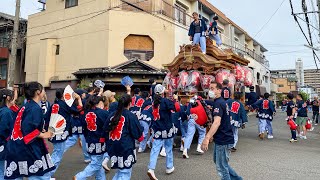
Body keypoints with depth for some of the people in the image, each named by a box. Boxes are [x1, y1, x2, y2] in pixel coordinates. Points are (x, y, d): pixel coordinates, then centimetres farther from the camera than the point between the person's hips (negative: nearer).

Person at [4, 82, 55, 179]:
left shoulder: (26, 106, 12)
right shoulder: (35, 108, -16)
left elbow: (23, 126, 15)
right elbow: (27, 130, -25)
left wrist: (41, 131, 14)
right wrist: (43, 135, -13)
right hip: (27, 150, -9)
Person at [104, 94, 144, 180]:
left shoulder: (112, 115, 7)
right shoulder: (131, 116, -9)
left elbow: (106, 130, 12)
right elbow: (138, 134, -7)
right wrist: (141, 135, 14)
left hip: (112, 148, 6)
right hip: (126, 148, -6)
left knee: (121, 170, 24)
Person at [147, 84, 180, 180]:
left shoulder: (154, 102, 6)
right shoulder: (165, 101, -13)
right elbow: (177, 108, -16)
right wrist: (176, 100, -2)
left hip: (157, 129, 4)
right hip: (167, 129, -4)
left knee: (155, 149, 0)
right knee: (168, 149, 13)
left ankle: (151, 169, -11)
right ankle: (169, 167, 25)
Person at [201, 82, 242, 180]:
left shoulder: (218, 103, -20)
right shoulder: (222, 101, 11)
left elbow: (217, 122, -34)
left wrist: (207, 138, -44)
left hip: (223, 140, -10)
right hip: (222, 138, 10)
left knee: (221, 167, 2)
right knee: (217, 161, 24)